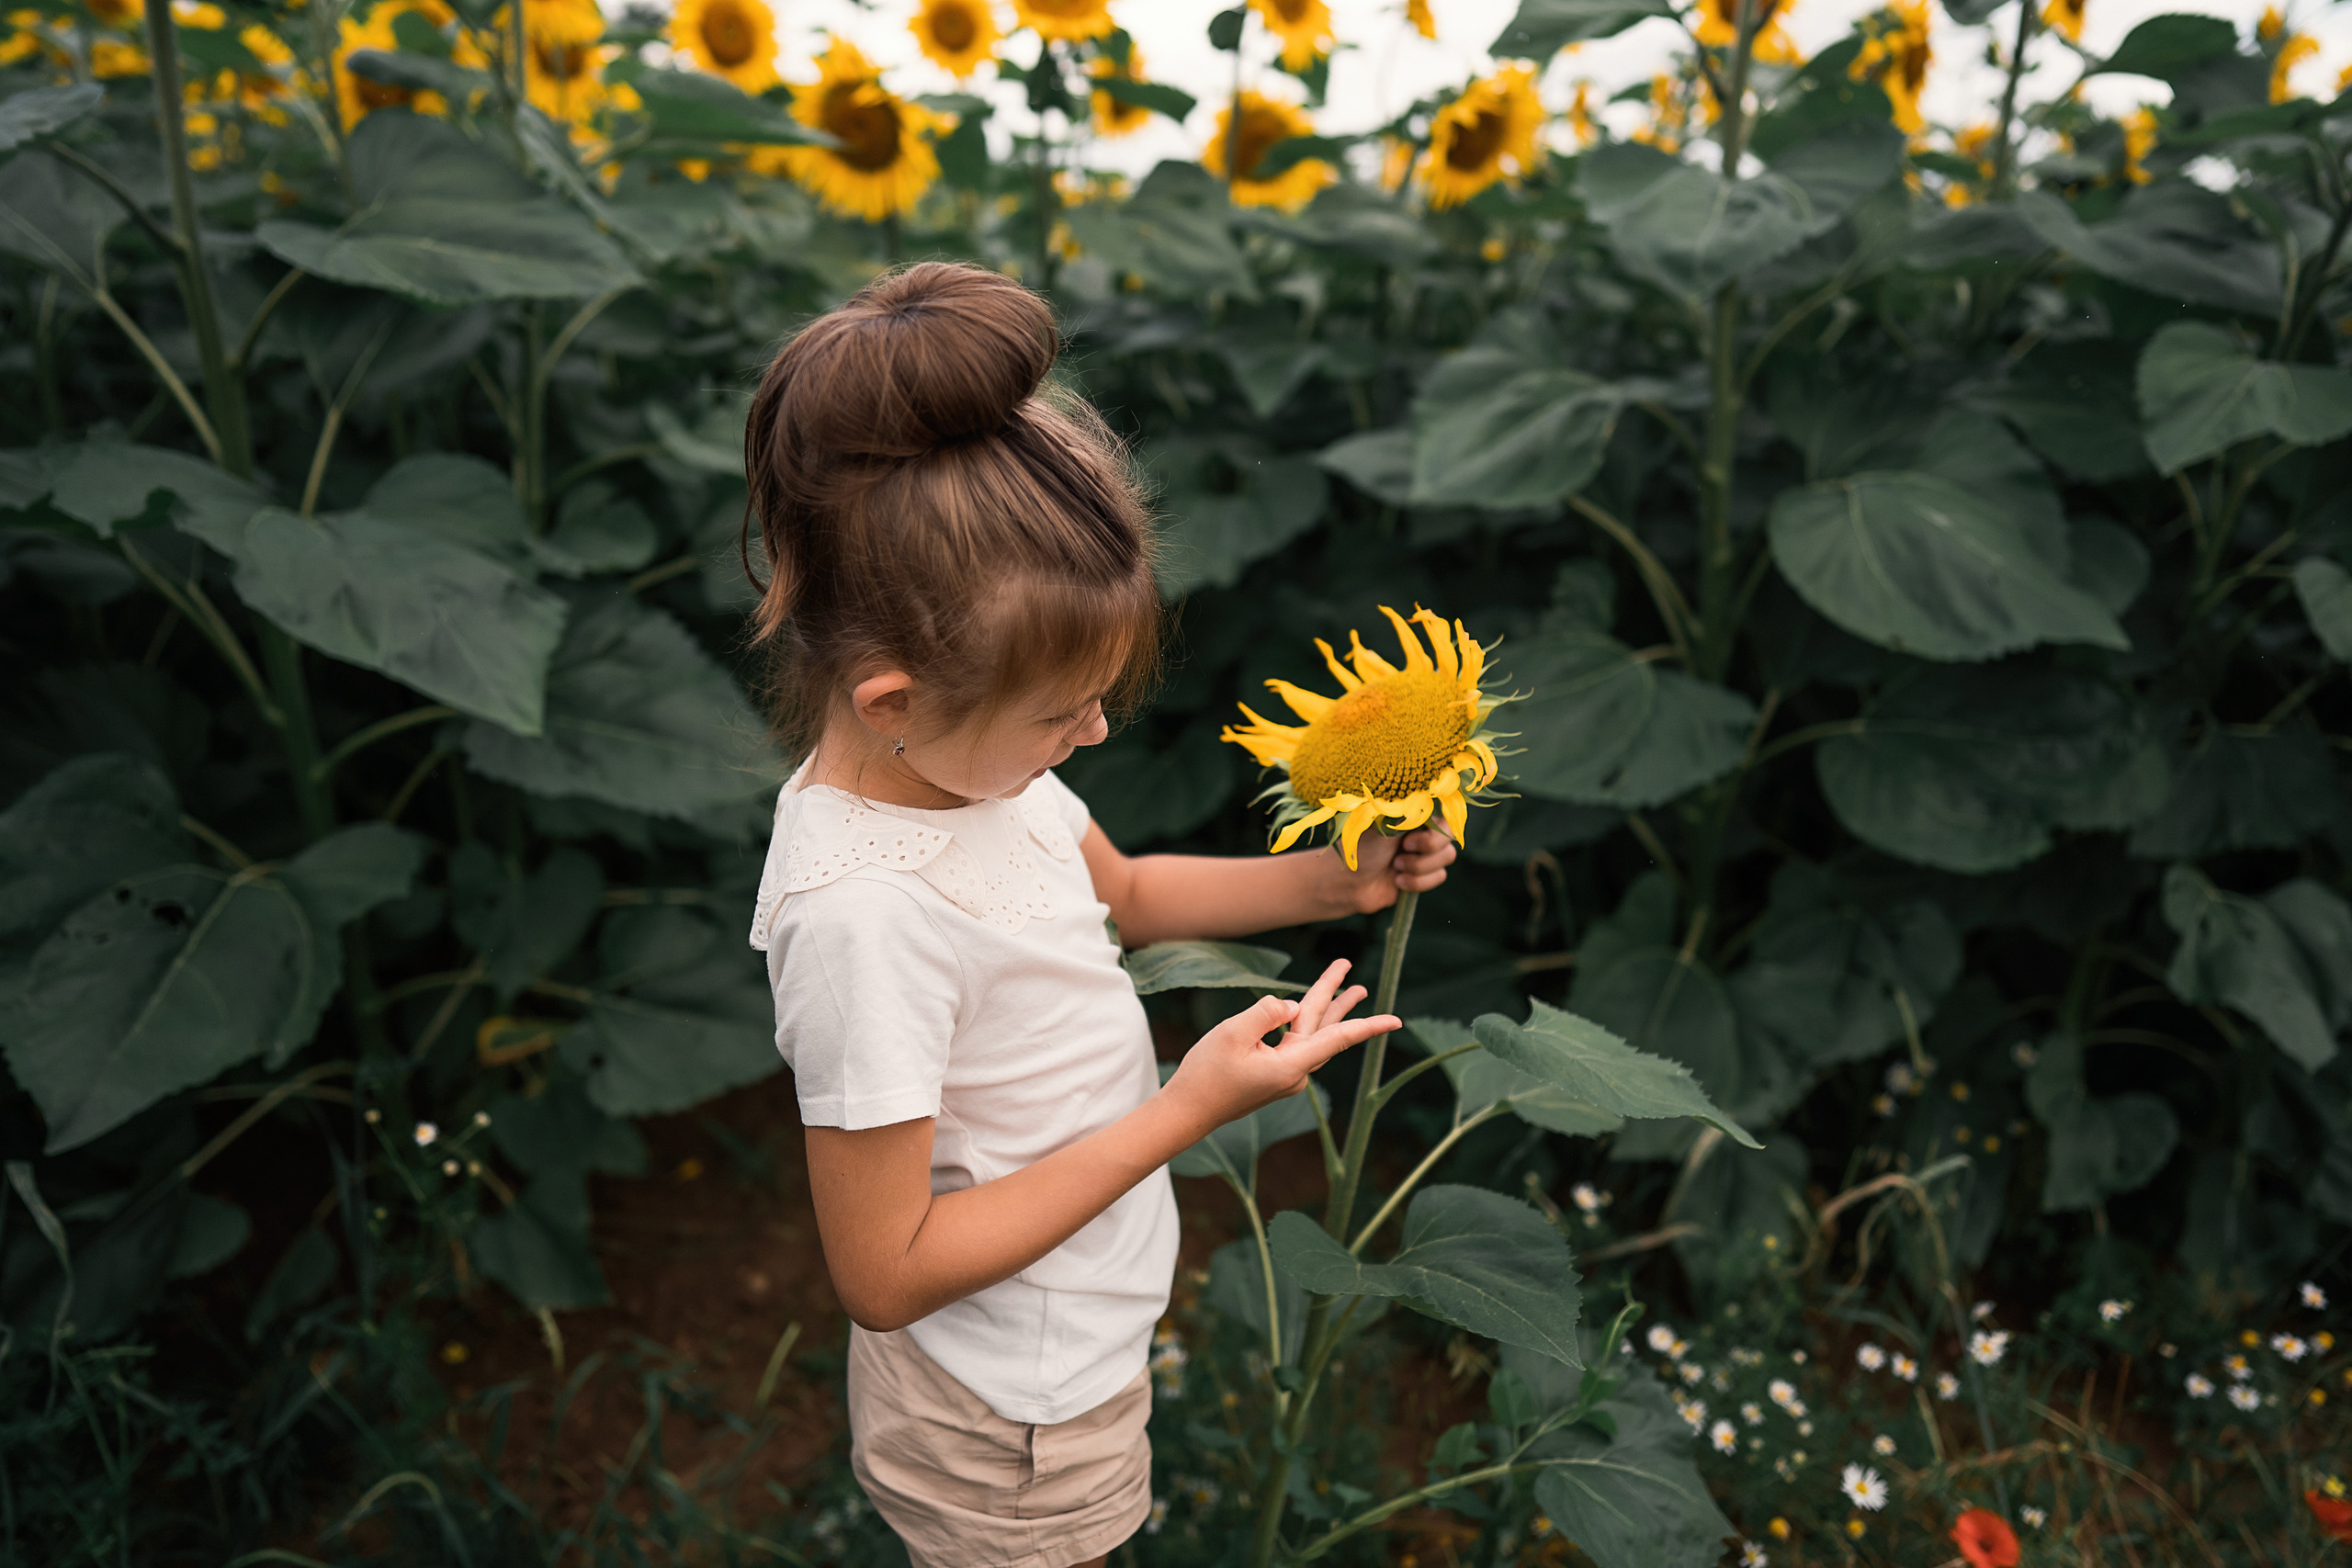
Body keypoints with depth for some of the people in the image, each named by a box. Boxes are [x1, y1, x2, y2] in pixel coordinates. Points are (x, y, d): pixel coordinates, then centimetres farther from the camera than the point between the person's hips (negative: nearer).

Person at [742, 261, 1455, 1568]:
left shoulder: (960, 751, -10)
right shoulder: (857, 913, -35)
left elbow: (1120, 892, 10)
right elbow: (885, 1273, -29)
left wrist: (1325, 883, -5)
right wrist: (1190, 1107, -29)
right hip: (1007, 1434, -8)